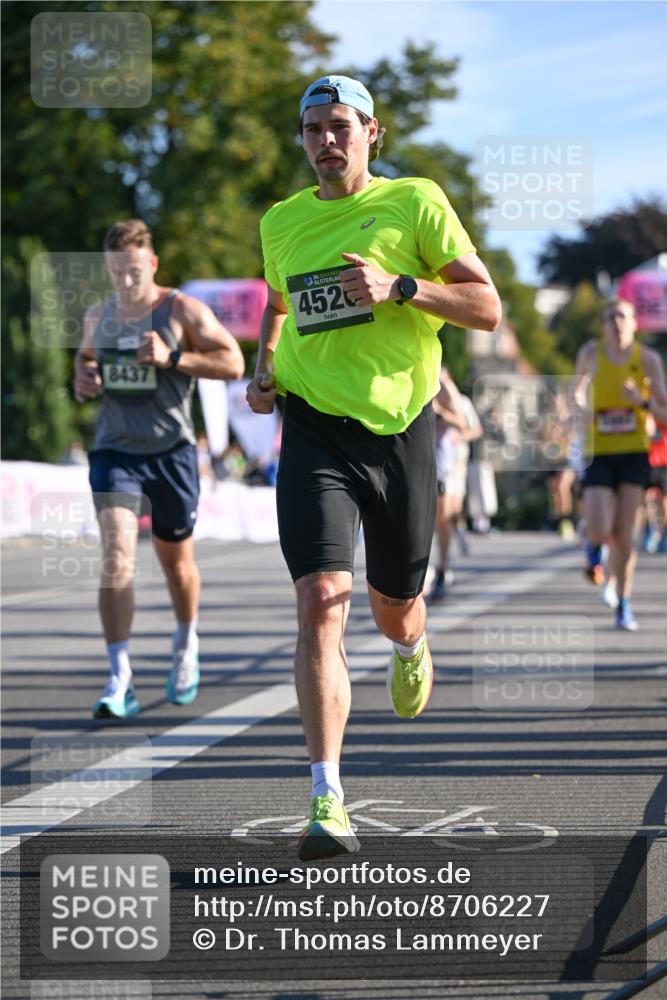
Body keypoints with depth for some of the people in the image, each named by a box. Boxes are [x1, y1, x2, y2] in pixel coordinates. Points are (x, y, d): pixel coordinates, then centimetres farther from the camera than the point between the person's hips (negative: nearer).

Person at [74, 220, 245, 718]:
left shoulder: (183, 311, -5)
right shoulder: (97, 316, 8)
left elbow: (233, 362, -9)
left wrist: (172, 359, -21)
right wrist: (83, 377, 4)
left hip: (171, 451, -2)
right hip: (114, 450, 2)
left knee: (176, 559, 13)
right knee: (116, 555, -16)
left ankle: (186, 643, 44)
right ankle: (120, 681, -20)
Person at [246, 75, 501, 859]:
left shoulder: (415, 202, -2)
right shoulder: (280, 222, 9)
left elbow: (486, 307, -5)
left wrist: (399, 286, -18)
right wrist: (264, 373, 11)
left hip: (400, 428, -1)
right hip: (314, 432, 1)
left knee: (395, 610, 14)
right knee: (320, 604, -17)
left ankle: (411, 648, 56)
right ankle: (327, 803, -19)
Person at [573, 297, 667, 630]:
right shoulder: (590, 353, 1)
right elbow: (577, 388, 21)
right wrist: (582, 409, -1)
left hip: (634, 452, 0)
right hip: (599, 453, 0)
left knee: (624, 534, -2)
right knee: (600, 530, -16)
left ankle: (624, 606, 14)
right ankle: (594, 548, 23)